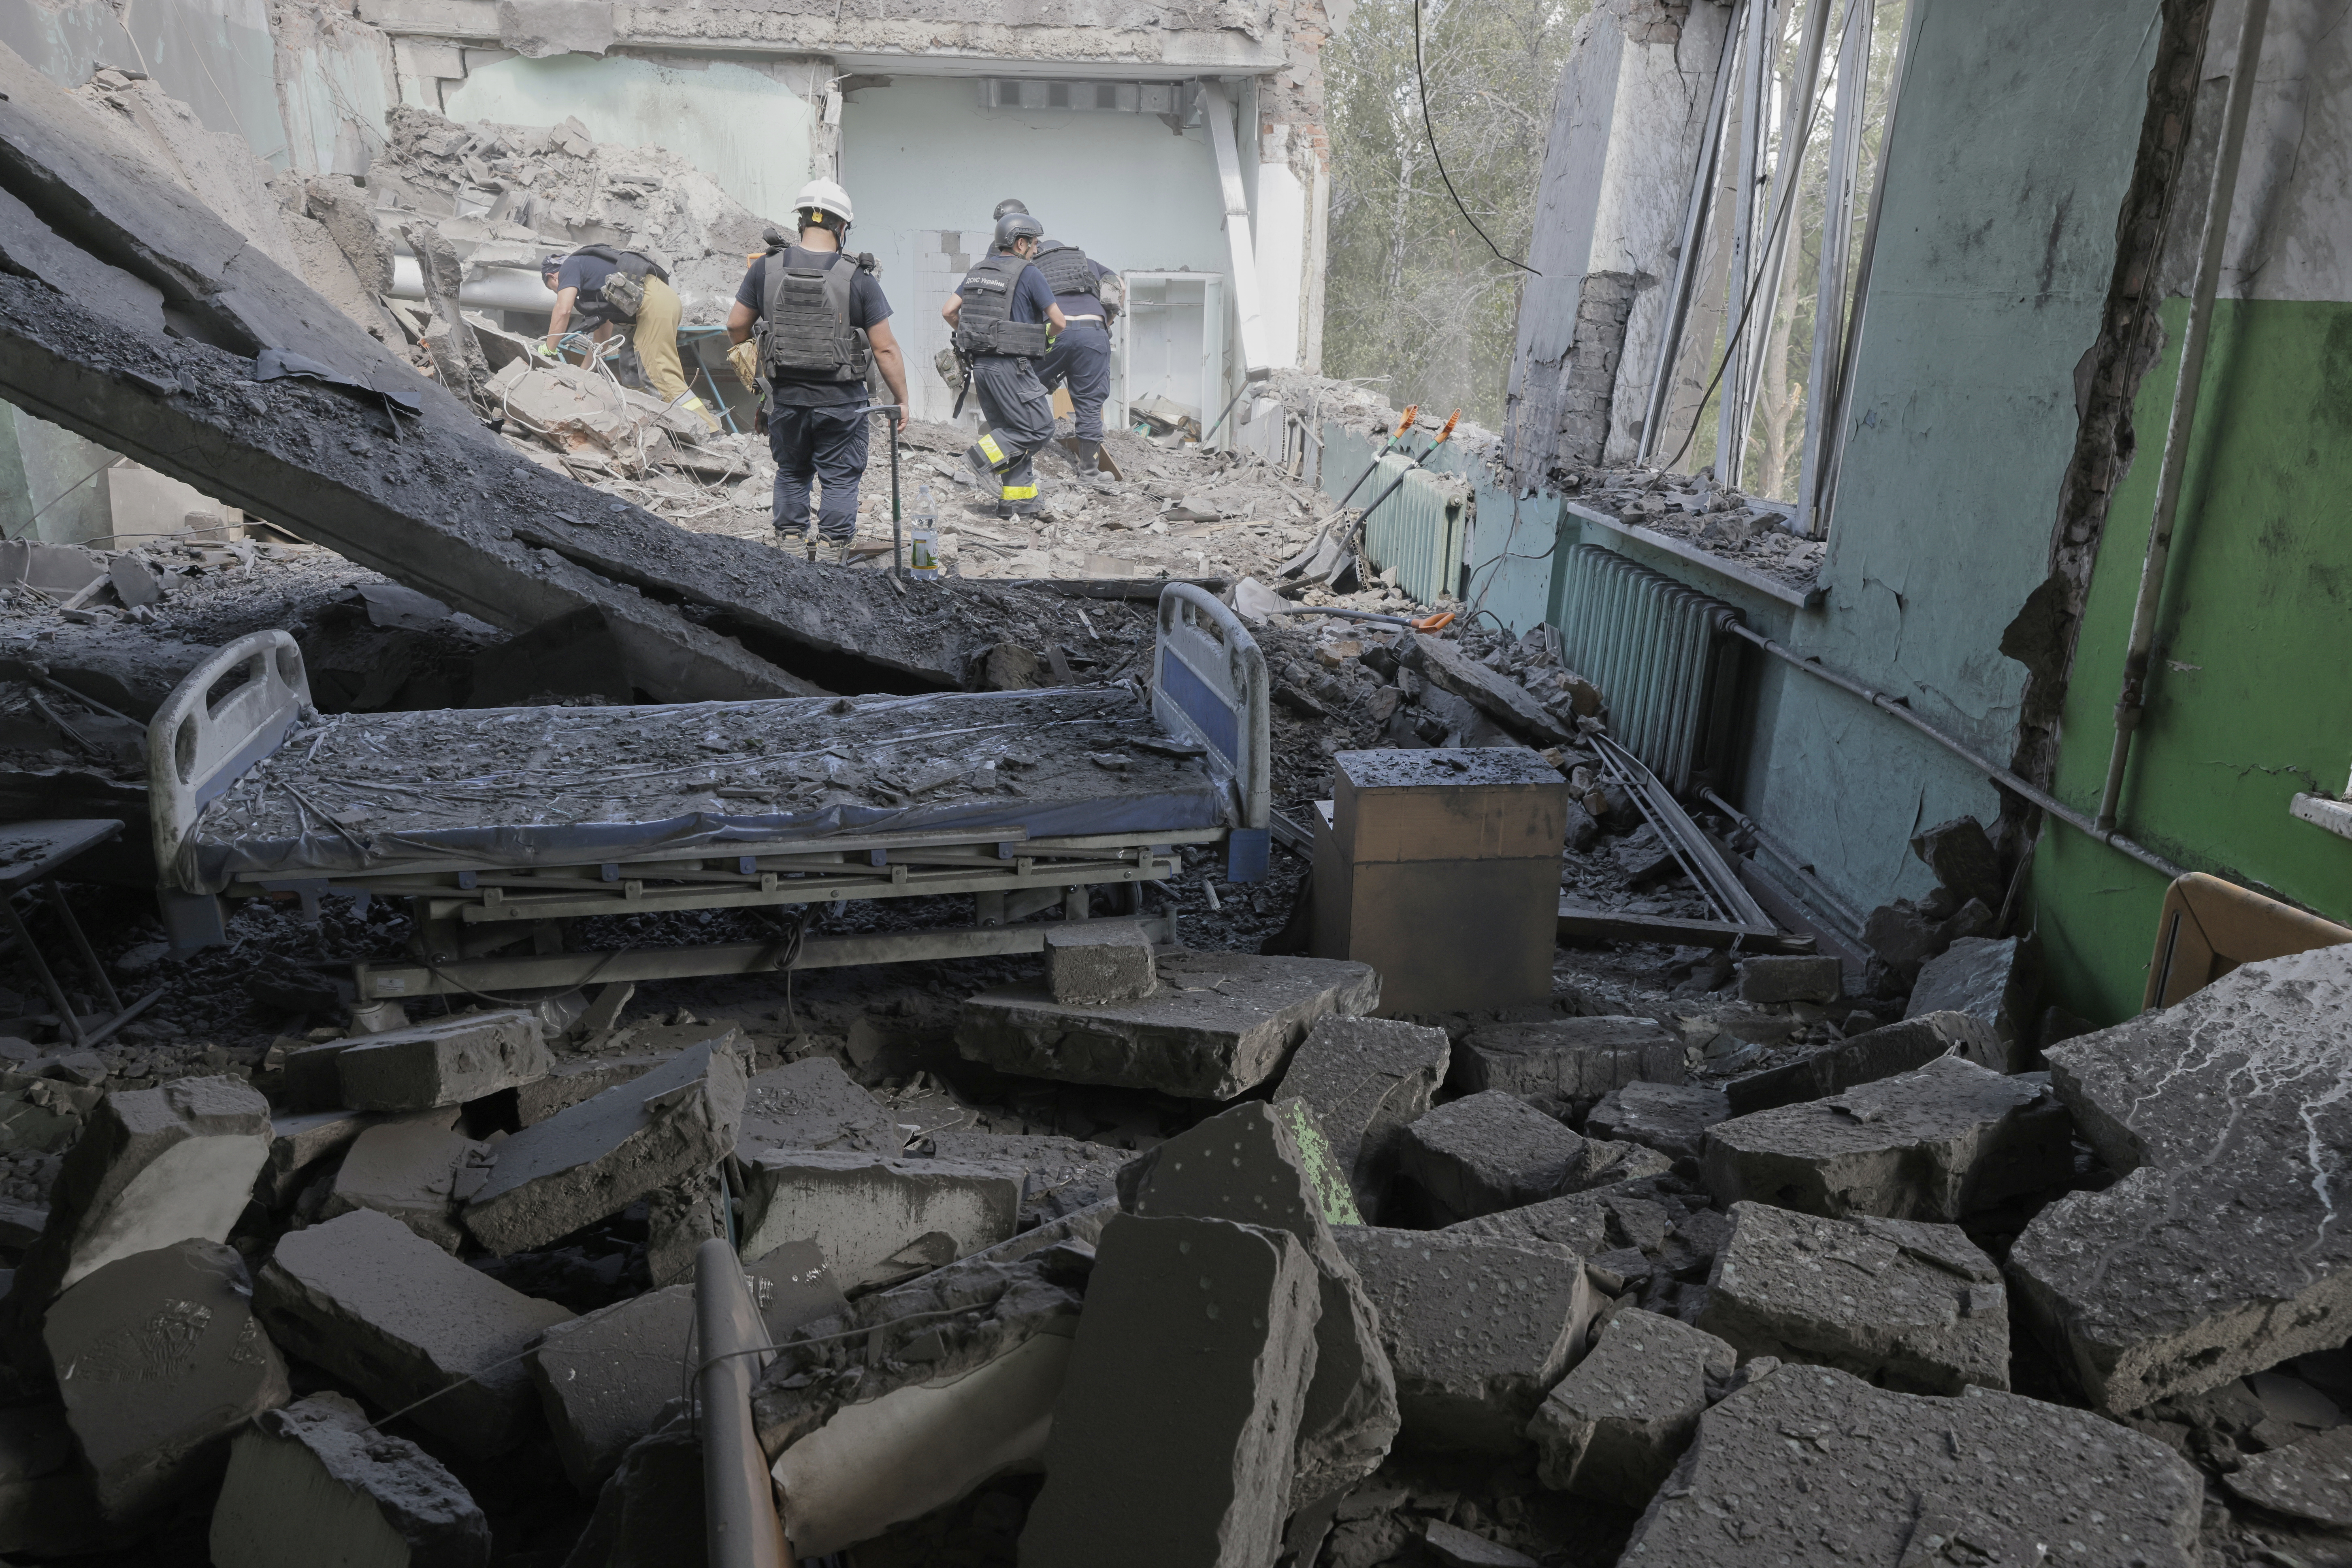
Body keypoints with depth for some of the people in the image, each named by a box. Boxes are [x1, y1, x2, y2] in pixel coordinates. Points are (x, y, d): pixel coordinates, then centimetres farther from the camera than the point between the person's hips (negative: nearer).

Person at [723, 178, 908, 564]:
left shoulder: (767, 268, -3)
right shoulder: (857, 278, -11)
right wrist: (901, 400, 0)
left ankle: (790, 546, 22)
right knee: (841, 478, 8)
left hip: (786, 396, 3)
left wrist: (743, 344, 28)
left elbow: (736, 326, 5)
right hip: (841, 401, -3)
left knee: (792, 473, 21)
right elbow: (886, 348, -10)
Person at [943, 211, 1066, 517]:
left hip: (981, 363, 8)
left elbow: (948, 311, 13)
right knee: (1040, 428, -2)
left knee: (1010, 433, 13)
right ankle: (985, 454, -12)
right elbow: (1059, 322, -5)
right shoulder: (1028, 274, -7)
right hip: (1010, 365, -8)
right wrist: (1043, 333, 17)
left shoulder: (978, 270, 14)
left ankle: (1016, 500, 11)